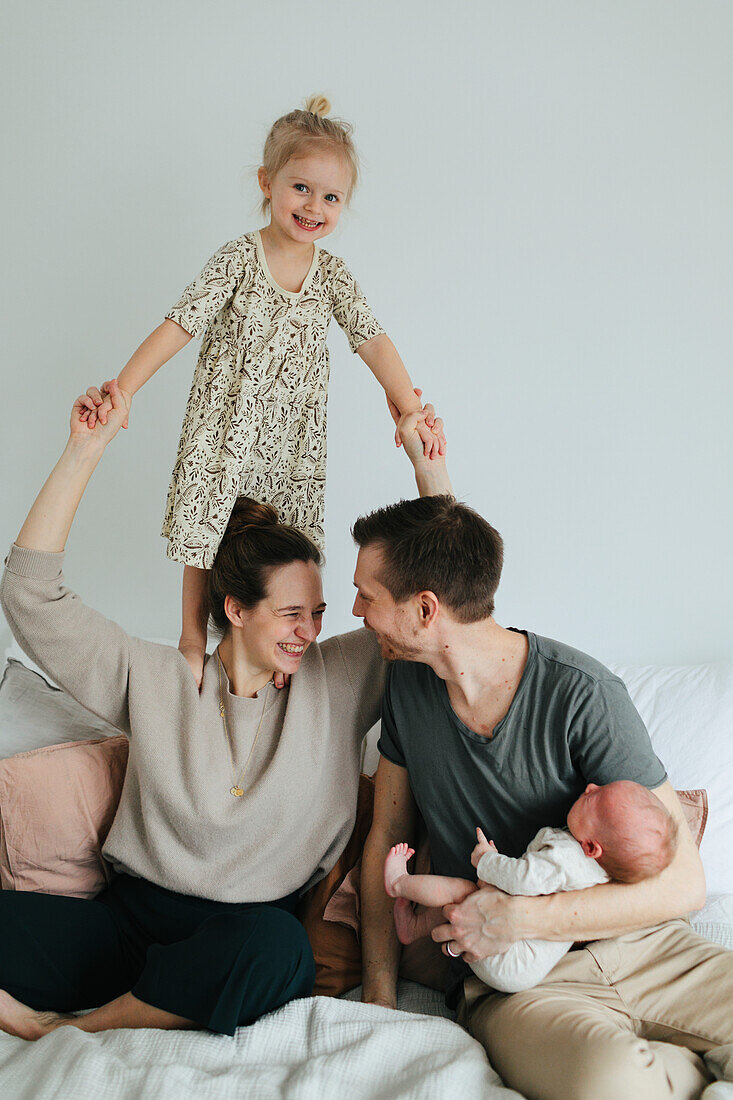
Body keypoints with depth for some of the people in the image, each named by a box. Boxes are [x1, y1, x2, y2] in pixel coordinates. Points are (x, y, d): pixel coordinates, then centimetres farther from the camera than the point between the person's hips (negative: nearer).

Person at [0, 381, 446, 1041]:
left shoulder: (338, 679, 7)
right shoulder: (153, 679, 5)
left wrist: (425, 463, -3)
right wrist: (86, 450, -6)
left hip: (252, 930, 2)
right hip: (133, 917, -1)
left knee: (273, 947, -37)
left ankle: (73, 1030, -16)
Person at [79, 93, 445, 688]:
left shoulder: (333, 275, 1)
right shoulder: (237, 260, -8)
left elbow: (373, 341, -4)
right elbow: (180, 324, -13)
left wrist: (412, 409, -15)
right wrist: (122, 388, -21)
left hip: (291, 440, 3)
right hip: (223, 431, -2)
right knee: (206, 535, 5)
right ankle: (193, 644, 23)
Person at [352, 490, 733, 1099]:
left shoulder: (584, 695, -13)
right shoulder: (407, 685, 2)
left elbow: (683, 883, -11)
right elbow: (386, 839, 11)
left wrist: (519, 917, -18)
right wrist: (379, 997, 0)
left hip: (639, 945, -1)